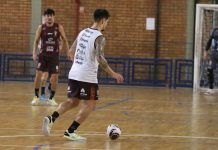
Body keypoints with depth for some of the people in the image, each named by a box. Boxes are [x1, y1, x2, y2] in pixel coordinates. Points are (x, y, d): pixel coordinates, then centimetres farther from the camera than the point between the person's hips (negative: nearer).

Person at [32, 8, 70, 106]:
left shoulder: (59, 27, -2)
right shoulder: (41, 27, -2)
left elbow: (64, 40, 6)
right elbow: (36, 41, 3)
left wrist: (68, 51, -2)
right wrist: (34, 53, -9)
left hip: (54, 56, 0)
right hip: (43, 55, 0)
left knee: (55, 77, -3)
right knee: (38, 74, -9)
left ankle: (51, 98, 12)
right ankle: (36, 96, 5)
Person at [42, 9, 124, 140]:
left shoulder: (83, 32, 11)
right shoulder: (99, 38, -12)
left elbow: (71, 52, 18)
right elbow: (100, 59, -24)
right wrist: (113, 74, -18)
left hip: (74, 74, 7)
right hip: (87, 77, -7)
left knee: (73, 101, 18)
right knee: (89, 105, 5)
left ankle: (51, 119, -2)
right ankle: (70, 132, 2)